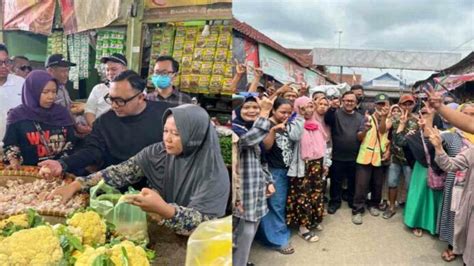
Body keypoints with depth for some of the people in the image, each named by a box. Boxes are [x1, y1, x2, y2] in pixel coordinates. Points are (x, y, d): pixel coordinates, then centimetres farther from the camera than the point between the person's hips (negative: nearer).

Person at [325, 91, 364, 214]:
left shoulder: (360, 117, 6)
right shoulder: (336, 113, -6)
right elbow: (327, 120, -27)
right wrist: (332, 107, -45)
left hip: (354, 157, 3)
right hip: (338, 156, -3)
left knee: (353, 181, 17)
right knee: (336, 181, 9)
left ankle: (353, 201, 36)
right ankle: (335, 201, 27)